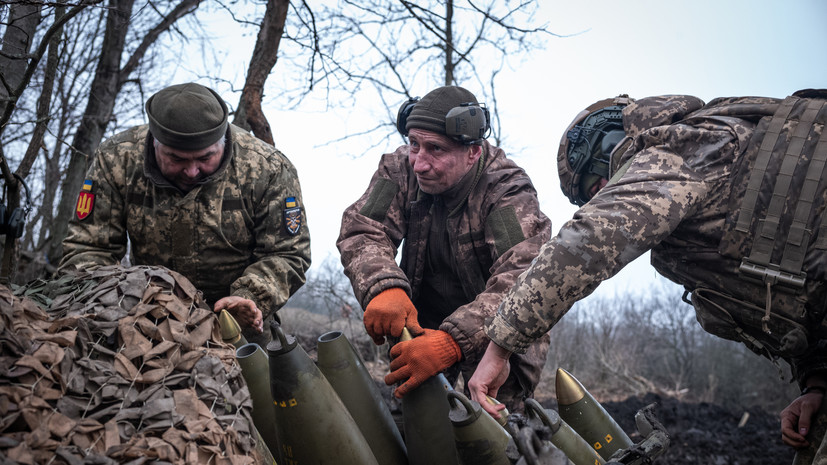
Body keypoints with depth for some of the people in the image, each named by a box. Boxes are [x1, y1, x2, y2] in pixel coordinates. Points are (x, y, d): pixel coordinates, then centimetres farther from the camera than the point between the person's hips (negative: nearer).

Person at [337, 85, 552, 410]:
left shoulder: (508, 192, -26)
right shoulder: (401, 169, -12)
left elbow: (525, 280, -39)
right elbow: (362, 230, -22)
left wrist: (453, 341, -53)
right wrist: (383, 286, -45)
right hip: (425, 321, 3)